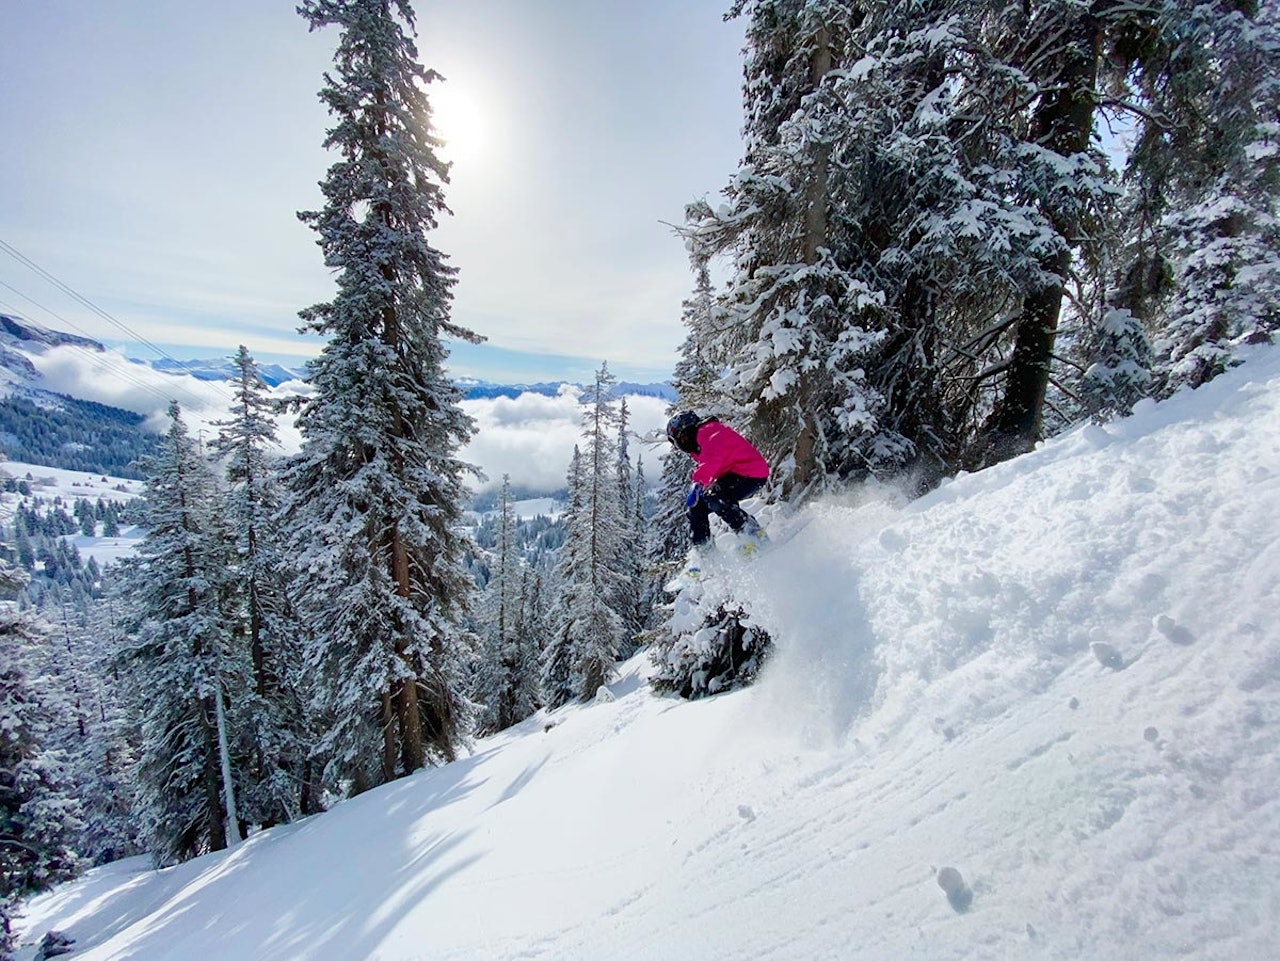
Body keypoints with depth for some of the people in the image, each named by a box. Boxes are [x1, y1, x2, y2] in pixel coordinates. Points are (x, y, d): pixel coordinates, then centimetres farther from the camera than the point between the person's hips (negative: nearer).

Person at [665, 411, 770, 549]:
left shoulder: (709, 431, -11)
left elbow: (713, 457, -30)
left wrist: (697, 483, -32)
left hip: (750, 472, -11)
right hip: (735, 474, 11)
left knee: (713, 497, -31)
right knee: (696, 506, 9)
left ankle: (755, 535, -27)